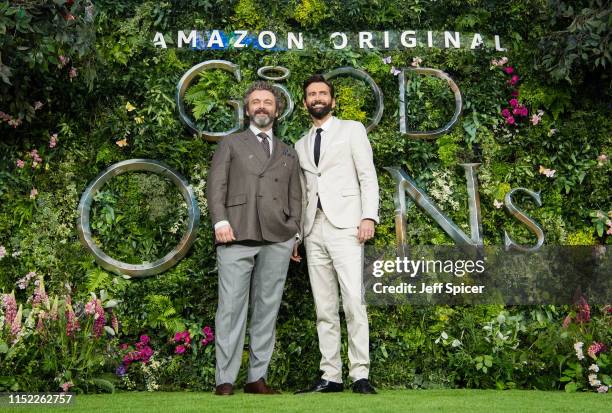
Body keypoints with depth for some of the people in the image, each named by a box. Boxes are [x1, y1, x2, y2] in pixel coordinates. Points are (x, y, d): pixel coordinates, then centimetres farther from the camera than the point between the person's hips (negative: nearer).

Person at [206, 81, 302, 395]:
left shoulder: (289, 154, 24)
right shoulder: (230, 144, 17)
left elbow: (295, 196, 20)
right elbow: (216, 184, 5)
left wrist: (293, 230, 5)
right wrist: (220, 221, -9)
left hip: (277, 240, 3)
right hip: (237, 235, -3)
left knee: (267, 309, 1)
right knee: (231, 307, -8)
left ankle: (257, 377, 6)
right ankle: (225, 380, -5)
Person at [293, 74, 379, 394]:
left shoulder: (352, 130, 10)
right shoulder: (301, 145, 22)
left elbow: (368, 176, 1)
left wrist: (369, 216, -12)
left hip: (344, 225, -5)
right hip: (313, 230, 5)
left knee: (353, 301, -15)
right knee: (324, 308, 3)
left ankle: (360, 374, -11)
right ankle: (331, 376, 5)